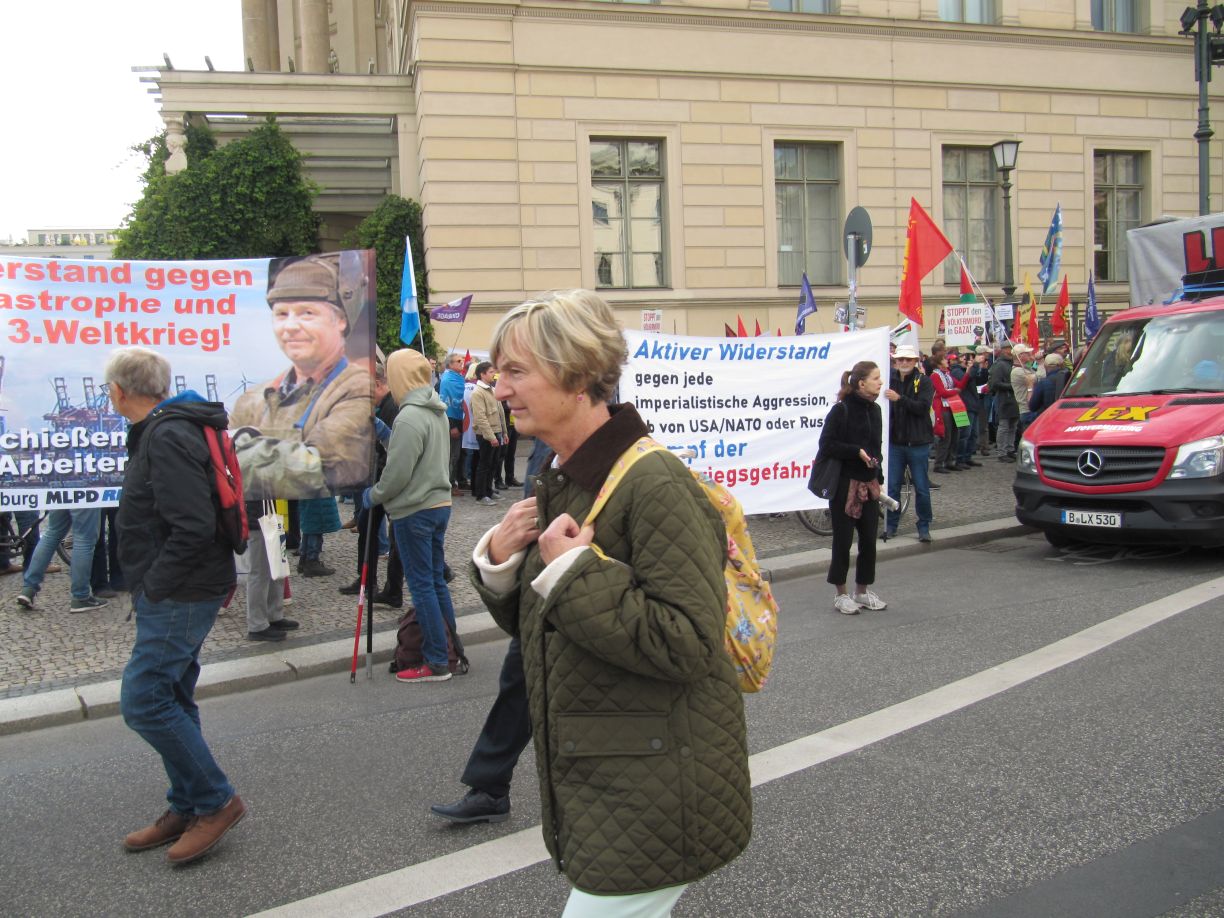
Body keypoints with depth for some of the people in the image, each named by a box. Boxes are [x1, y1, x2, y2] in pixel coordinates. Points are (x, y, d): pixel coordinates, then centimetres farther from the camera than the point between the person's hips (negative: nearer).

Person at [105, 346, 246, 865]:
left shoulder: (168, 437, -18)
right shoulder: (162, 431, 14)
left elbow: (194, 526, -26)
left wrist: (154, 586, -17)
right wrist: (150, 587, 15)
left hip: (179, 596, -11)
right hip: (175, 594, 11)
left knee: (143, 701, -8)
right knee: (169, 699, 15)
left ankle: (216, 801, 3)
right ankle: (187, 810, 26)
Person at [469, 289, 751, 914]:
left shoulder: (654, 483, -20)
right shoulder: (559, 484, 7)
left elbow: (689, 644, -26)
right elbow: (532, 623, 15)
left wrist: (572, 571, -24)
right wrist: (497, 561, -5)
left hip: (654, 792, -8)